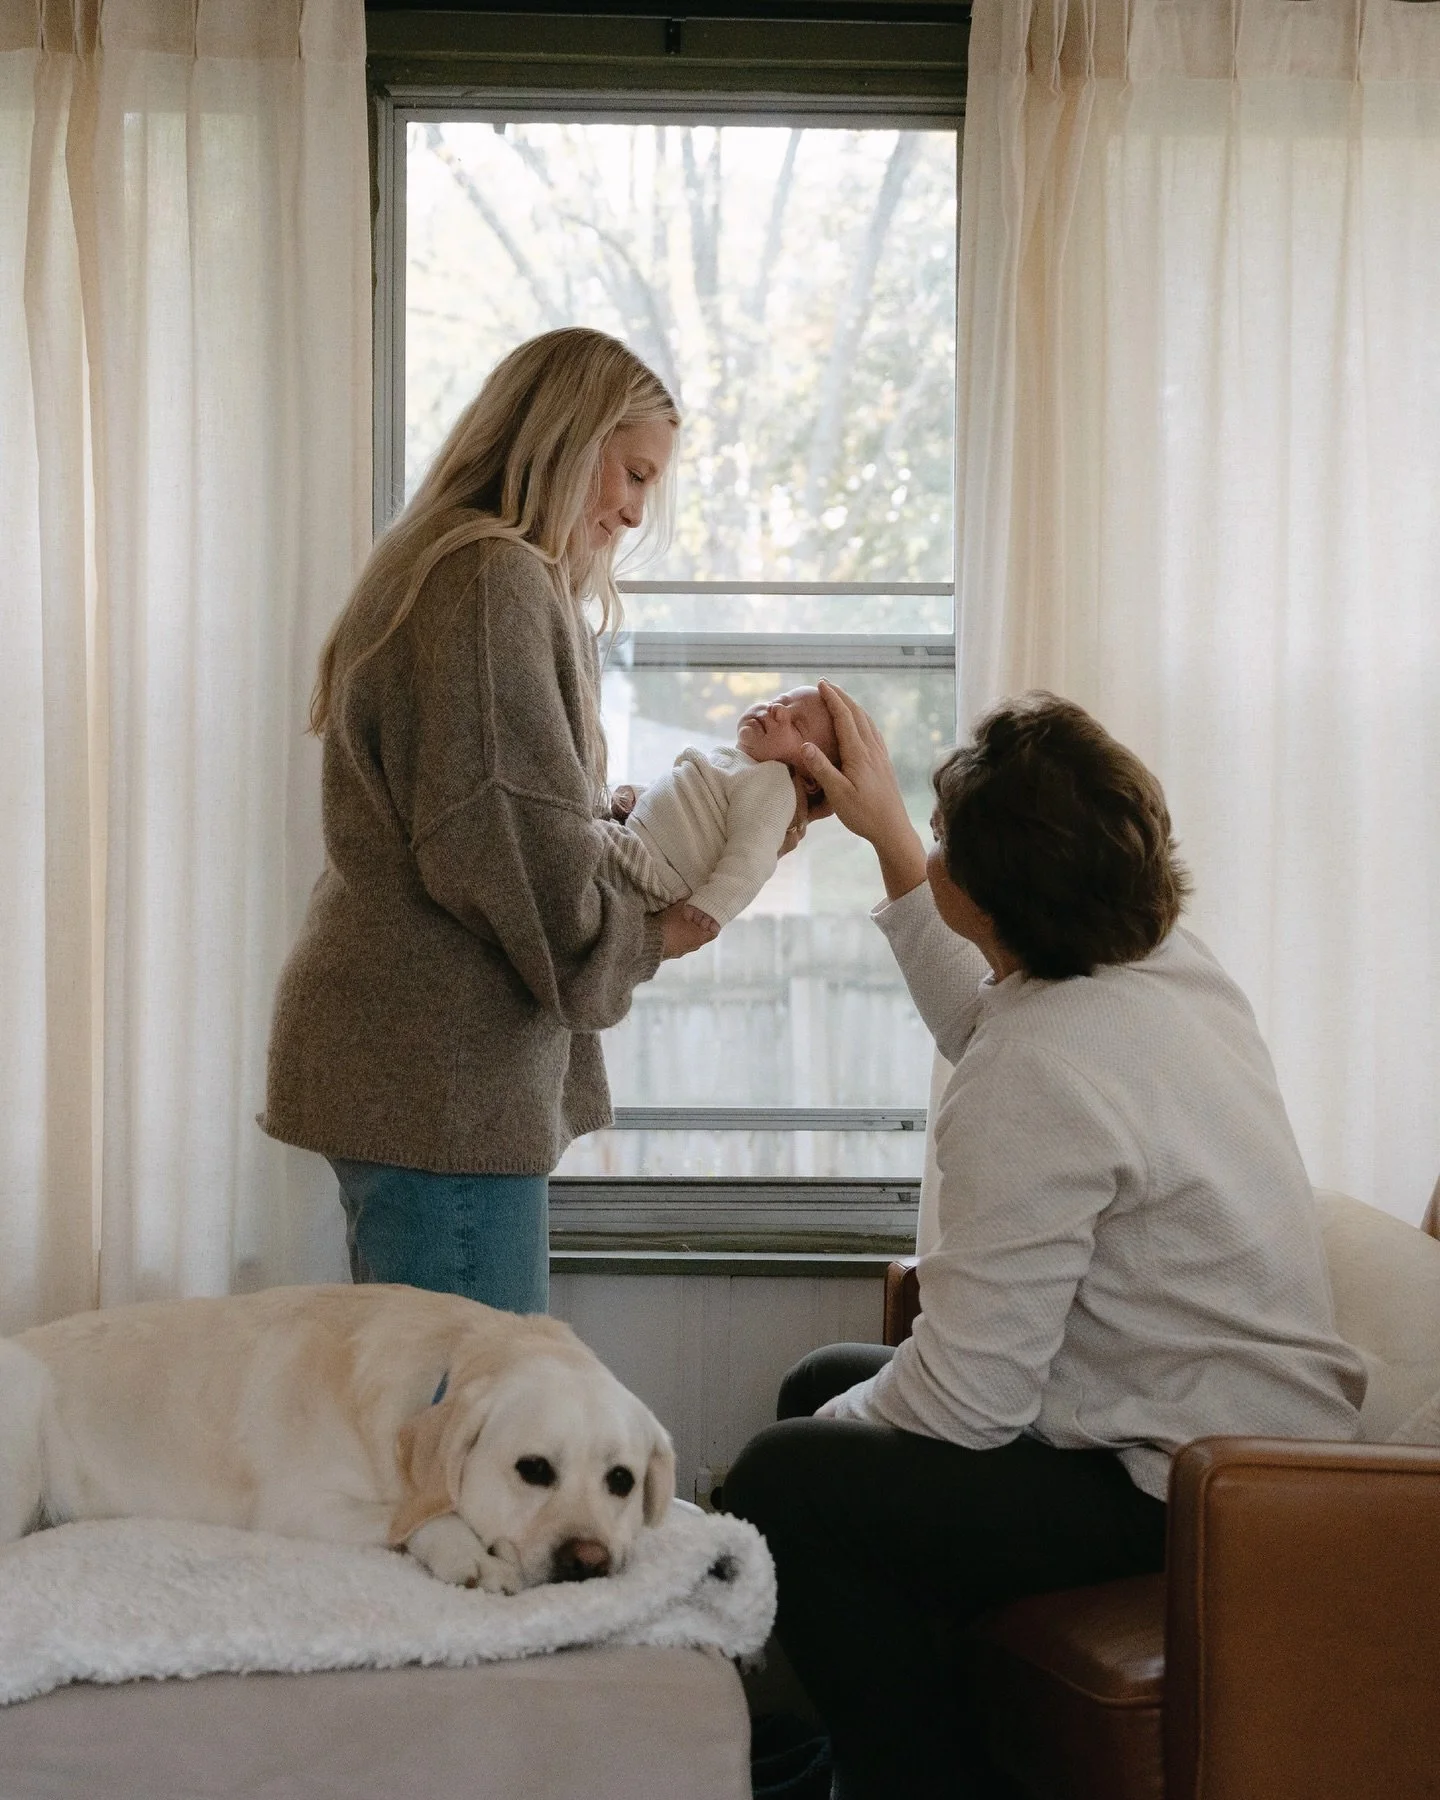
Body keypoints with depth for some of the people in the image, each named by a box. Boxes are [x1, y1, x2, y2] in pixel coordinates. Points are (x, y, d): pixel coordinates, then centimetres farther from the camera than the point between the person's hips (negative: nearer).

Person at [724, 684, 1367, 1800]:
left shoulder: (1042, 1073, -27)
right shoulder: (1172, 964, 2)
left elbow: (964, 1395, -25)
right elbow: (982, 1021, 26)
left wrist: (829, 1429, -5)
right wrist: (885, 831, 26)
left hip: (1184, 1494, -11)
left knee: (785, 1482, -13)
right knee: (822, 1381, 20)